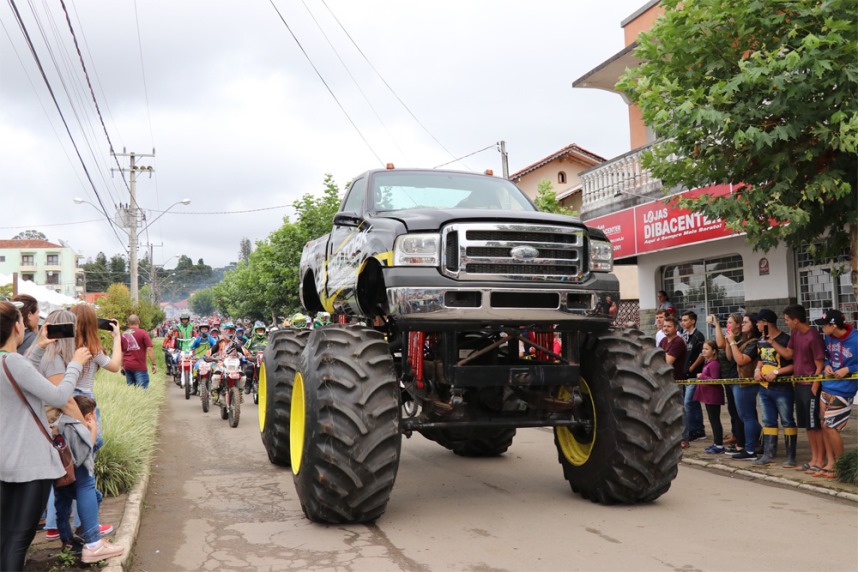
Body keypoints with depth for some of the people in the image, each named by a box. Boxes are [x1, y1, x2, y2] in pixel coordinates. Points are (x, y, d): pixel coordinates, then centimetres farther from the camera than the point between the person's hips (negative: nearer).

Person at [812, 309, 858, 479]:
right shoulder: (829, 338, 0)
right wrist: (827, 366, -3)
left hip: (843, 391, -7)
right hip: (827, 387, 7)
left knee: (830, 427, -6)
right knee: (824, 425, 9)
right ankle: (830, 464, 20)